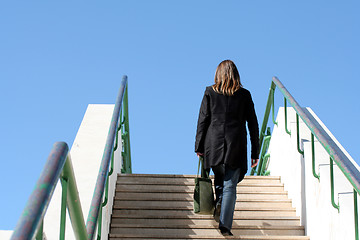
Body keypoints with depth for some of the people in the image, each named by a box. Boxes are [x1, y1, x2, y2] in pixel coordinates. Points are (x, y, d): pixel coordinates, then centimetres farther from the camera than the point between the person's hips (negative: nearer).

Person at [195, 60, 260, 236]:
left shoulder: (210, 92, 5)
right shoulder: (244, 95, 6)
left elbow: (203, 120, 2)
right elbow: (253, 124, 6)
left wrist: (199, 146, 7)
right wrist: (255, 152, 11)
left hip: (214, 144, 1)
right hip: (236, 147, 0)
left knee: (219, 177, 27)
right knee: (230, 185, 0)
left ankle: (219, 200, 5)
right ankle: (225, 225, -7)